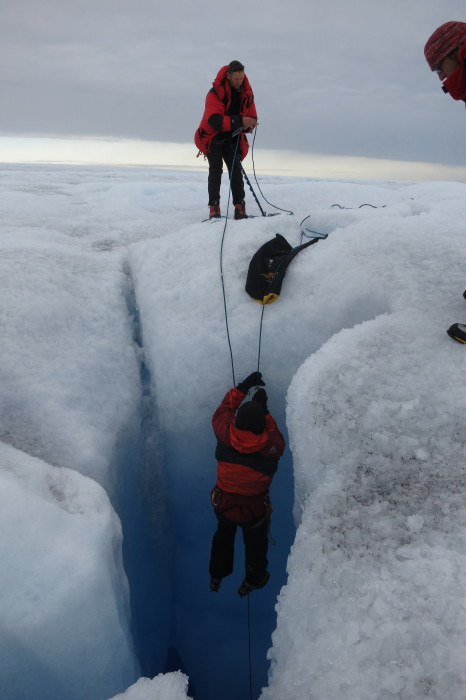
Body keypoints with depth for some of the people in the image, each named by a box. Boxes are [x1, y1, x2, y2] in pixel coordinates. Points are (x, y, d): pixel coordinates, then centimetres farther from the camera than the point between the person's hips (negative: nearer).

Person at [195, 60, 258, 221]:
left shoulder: (247, 94, -3)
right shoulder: (215, 93, -20)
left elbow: (252, 118, 3)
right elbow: (214, 120, -32)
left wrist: (247, 126, -23)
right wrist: (239, 121, -41)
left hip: (232, 139, 4)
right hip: (213, 137, -4)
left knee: (236, 170, -10)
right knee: (215, 170, -15)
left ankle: (240, 207, -12)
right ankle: (214, 207, -16)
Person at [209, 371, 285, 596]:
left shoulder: (225, 435, -29)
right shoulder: (272, 447, -33)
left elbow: (224, 409, -9)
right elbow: (276, 436, -8)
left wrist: (243, 386, -5)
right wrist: (264, 411, -7)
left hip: (223, 504, 2)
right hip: (254, 510, -2)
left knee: (223, 534, 33)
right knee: (255, 543, 29)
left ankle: (216, 576, 56)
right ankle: (253, 580, 55)